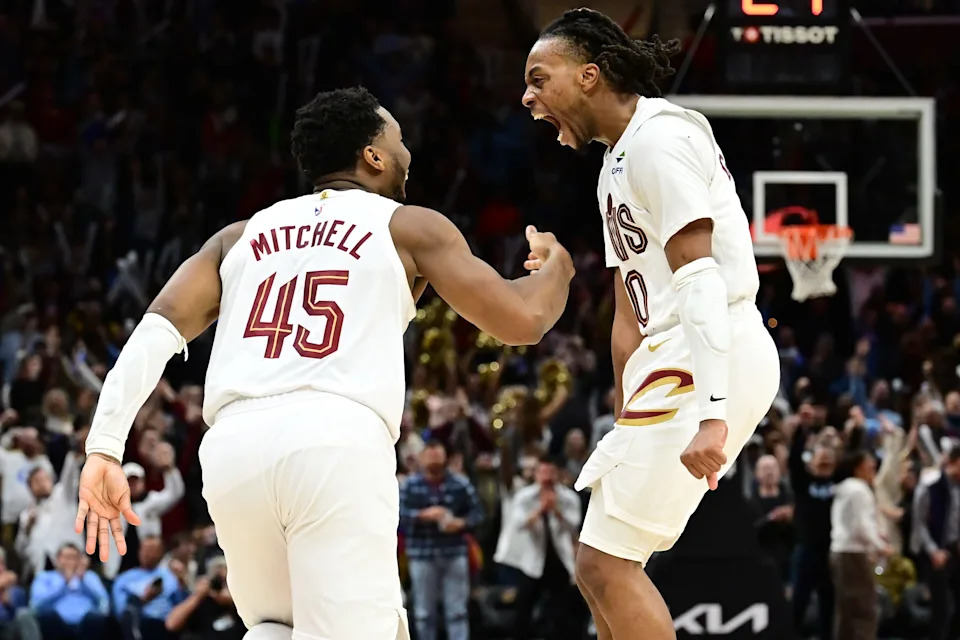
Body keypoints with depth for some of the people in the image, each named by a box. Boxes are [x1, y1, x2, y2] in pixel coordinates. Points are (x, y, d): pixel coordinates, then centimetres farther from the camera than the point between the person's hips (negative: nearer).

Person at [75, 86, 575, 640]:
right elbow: (522, 320, 12)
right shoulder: (410, 226, 15)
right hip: (337, 441, -5)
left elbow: (159, 329, 13)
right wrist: (556, 267, 35)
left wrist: (104, 449, 6)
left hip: (234, 447, 5)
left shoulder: (242, 236, 27)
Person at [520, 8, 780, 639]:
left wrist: (710, 415, -28)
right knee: (605, 563, 13)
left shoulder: (657, 138, -11)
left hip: (713, 362, -11)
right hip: (672, 363, 11)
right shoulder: (618, 165, 22)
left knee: (605, 561, -11)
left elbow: (701, 278, -20)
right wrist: (627, 429, 27)